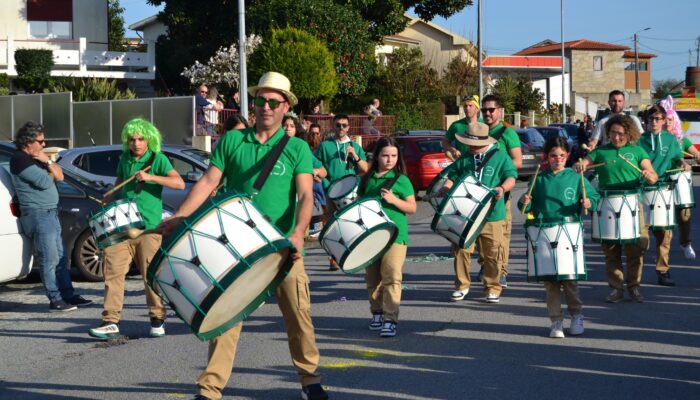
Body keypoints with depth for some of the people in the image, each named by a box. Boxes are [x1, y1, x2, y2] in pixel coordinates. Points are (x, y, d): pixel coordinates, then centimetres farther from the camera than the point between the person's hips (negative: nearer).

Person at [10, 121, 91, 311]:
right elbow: (45, 182, -19)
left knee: (61, 258, 12)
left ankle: (68, 295, 17)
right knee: (49, 260, -10)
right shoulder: (20, 160, -13)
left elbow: (59, 176, 12)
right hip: (37, 215, -10)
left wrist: (48, 162, -5)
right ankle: (56, 301, -7)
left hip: (50, 213, 10)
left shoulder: (37, 157, 16)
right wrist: (49, 171, 2)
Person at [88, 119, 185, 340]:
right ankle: (111, 322, -3)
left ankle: (157, 319, 14)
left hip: (149, 228, -4)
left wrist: (150, 177, -23)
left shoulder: (158, 159, -2)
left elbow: (179, 183, -15)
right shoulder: (125, 159, 13)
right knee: (113, 271, -4)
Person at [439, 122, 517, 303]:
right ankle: (462, 286, 12)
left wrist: (502, 189, -22)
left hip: (492, 214, -2)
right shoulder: (464, 158, 12)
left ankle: (493, 289, 13)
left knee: (493, 254, 1)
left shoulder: (500, 156, 3)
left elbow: (511, 178, -2)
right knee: (461, 250, -2)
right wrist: (446, 188, -5)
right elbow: (453, 176, 16)